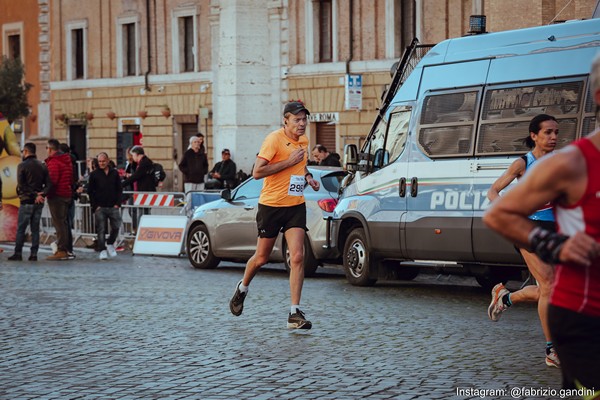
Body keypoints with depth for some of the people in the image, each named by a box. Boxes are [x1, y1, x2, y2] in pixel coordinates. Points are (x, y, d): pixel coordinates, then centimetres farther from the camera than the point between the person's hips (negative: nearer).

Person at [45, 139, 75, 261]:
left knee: (58, 222, -8)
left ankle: (61, 251, -9)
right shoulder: (67, 160, 16)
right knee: (65, 222, 14)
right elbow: (71, 179, 20)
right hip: (67, 195, 9)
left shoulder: (53, 162, -14)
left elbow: (52, 180, -23)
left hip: (56, 196, -9)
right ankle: (68, 249, 18)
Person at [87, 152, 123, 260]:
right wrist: (95, 206, -5)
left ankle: (110, 243, 25)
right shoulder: (94, 174, 3)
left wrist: (117, 204, -2)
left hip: (113, 207, 2)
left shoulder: (115, 173, 7)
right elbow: (90, 192, 3)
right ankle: (102, 250, 1)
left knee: (116, 227, 1)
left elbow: (119, 189, 9)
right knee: (101, 230, -3)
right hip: (100, 208, -2)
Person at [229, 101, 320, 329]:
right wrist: (289, 161, -21)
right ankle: (242, 288, 40)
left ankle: (295, 313, -10)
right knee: (261, 258, 8)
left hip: (296, 206, 5)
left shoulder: (303, 141, 9)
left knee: (297, 257, -10)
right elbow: (257, 172, -20)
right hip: (271, 205, -5)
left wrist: (308, 177, 9)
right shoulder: (274, 139, -14)